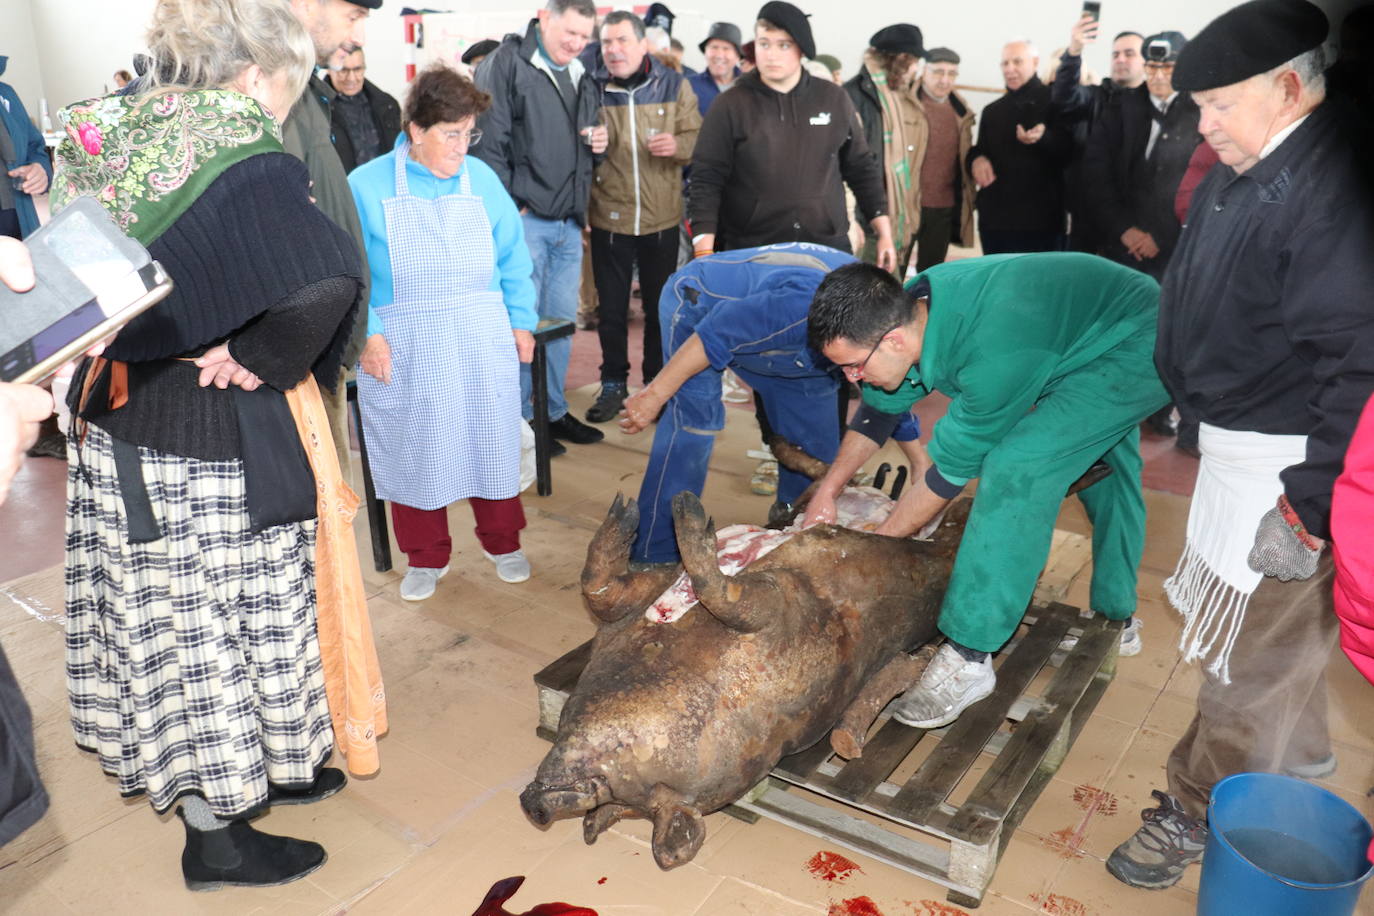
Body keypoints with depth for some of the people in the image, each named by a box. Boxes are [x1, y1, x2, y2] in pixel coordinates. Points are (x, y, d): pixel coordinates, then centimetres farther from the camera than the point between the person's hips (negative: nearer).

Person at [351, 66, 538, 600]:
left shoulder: (482, 179, 4)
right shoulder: (368, 186, -4)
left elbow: (513, 259, 8)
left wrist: (522, 322, 3)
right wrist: (368, 333, -15)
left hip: (484, 344, 2)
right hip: (404, 352, -2)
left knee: (492, 443, 8)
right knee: (415, 452, 7)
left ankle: (502, 543, 29)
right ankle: (426, 558, 26)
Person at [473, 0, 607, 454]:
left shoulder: (582, 77, 16)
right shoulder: (505, 64, -6)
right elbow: (489, 141, -12)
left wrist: (599, 141, 5)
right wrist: (509, 205, -15)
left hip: (568, 221, 7)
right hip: (524, 217, -7)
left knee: (562, 320, 12)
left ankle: (554, 411, 24)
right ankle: (521, 419, 11)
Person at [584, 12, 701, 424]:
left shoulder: (673, 85, 1)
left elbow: (699, 138, 0)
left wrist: (678, 145, -20)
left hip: (661, 218, 1)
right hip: (609, 217, 0)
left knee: (660, 307, 12)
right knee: (611, 309, 7)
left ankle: (657, 385, 27)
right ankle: (613, 384, 22)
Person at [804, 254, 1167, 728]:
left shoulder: (991, 356, -41)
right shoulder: (911, 306, -16)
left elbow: (952, 469, -28)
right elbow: (881, 406, 1)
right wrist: (827, 489, -3)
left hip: (1141, 348, -10)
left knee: (1018, 465, -24)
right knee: (1104, 461, 24)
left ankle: (969, 657, -17)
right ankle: (1117, 619, 46)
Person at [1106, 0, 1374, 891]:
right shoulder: (1245, 173, 6)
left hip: (1294, 464, -9)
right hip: (1238, 440, 9)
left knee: (1253, 647, 5)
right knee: (1279, 620, 26)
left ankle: (1198, 808, 21)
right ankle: (1297, 750, 47)